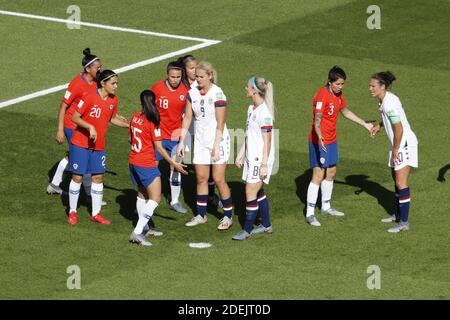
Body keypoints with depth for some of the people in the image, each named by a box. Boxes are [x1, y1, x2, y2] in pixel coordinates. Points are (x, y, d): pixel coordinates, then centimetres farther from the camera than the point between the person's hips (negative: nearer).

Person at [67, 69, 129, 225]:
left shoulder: (113, 100, 1)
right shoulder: (89, 98, -18)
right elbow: (75, 117, -16)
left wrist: (129, 125, 9)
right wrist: (90, 127, -28)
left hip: (98, 146, 6)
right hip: (80, 144, -6)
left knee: (98, 177, 6)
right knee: (77, 177, 2)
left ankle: (96, 214, 16)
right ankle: (72, 212, 15)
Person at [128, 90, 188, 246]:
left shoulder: (135, 117, 4)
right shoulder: (152, 122, -16)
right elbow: (159, 147, -14)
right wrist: (174, 164, -7)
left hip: (133, 162, 8)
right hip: (147, 165, -8)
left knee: (142, 195, 23)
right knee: (155, 199, -6)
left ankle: (144, 228, 34)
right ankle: (137, 232, -17)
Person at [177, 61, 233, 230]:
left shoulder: (217, 94, -16)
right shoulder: (193, 93, 2)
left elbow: (220, 123, -16)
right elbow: (187, 118, 7)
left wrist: (216, 146, -18)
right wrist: (181, 141, 3)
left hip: (217, 140, -6)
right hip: (200, 140, 6)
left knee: (218, 179, -4)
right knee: (201, 178, 8)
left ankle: (228, 216, 8)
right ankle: (201, 215, 18)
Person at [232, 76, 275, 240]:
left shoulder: (264, 112, -18)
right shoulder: (252, 108, 10)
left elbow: (267, 141, -18)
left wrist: (264, 165, -18)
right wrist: (241, 155, 20)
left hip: (260, 159, -9)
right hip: (251, 157, 9)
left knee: (251, 192, -6)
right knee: (258, 192, 16)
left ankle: (247, 230, 1)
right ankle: (266, 225, 27)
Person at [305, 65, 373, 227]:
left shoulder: (338, 94, 6)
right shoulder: (322, 95, -22)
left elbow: (345, 112, 24)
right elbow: (317, 119, -34)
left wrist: (364, 124, 27)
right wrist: (320, 136, -52)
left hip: (331, 141, 9)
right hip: (319, 141, -9)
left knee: (331, 173, 18)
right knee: (318, 176, -9)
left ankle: (326, 207, 33)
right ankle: (310, 214, -6)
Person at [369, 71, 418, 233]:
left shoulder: (389, 103, -25)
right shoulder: (383, 100, 5)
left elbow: (399, 129, -23)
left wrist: (395, 150, -15)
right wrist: (378, 126, 12)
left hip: (405, 143, -11)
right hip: (397, 144, 11)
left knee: (401, 182, -11)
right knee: (396, 178, 21)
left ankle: (404, 223, -11)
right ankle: (398, 215, 35)